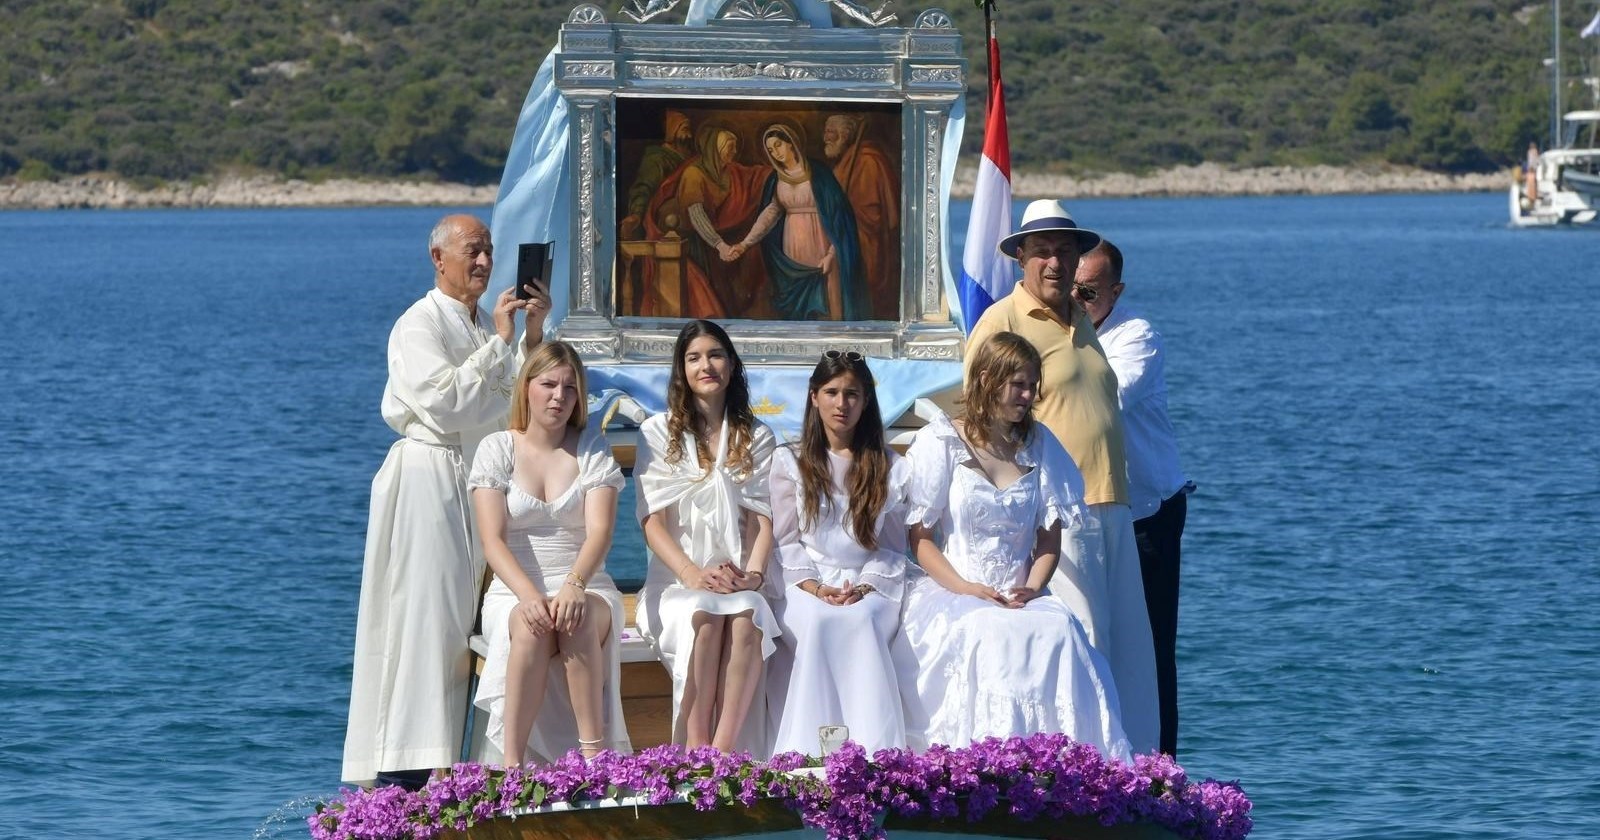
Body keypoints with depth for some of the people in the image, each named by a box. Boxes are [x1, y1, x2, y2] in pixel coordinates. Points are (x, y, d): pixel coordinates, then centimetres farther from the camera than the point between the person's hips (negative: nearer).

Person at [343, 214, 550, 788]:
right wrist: (498, 343, -14)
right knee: (422, 614, -12)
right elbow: (445, 402, -19)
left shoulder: (484, 326, 17)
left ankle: (438, 762, 5)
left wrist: (533, 337, 4)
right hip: (428, 477, -8)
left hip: (476, 482, 8)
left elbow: (520, 403, 15)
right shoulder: (419, 326, -7)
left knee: (458, 620, 4)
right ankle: (401, 773, -15)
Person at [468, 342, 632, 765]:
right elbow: (493, 540, -5)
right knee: (531, 626, -36)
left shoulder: (592, 449, 8)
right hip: (515, 590, -1)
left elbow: (600, 531, -6)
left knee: (579, 620, -36)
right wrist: (529, 595, -25)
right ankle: (511, 764, -40)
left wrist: (575, 586, -28)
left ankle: (594, 755, -39)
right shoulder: (497, 450, 5)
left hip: (587, 587, 1)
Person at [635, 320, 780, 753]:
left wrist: (754, 573, -13)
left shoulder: (756, 438, 17)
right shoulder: (659, 433, 10)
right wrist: (693, 574, -17)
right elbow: (653, 520, 0)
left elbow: (762, 517, 8)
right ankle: (695, 754, -38)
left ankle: (724, 750, -40)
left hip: (737, 580, 1)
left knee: (747, 618, -35)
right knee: (705, 616, -36)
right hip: (677, 580, -1)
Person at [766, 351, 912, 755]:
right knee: (821, 621, -36)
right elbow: (786, 541, 7)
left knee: (859, 621, -36)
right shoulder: (789, 462, 14)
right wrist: (814, 588, -11)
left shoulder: (891, 468, 14)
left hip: (871, 589, 0)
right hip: (807, 587, 0)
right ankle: (812, 755, -42)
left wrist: (865, 588, -10)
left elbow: (892, 548, 10)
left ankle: (876, 756, -43)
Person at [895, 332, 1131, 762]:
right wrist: (966, 589, -15)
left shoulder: (1039, 446, 15)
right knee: (987, 634, -36)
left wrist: (1033, 588, -6)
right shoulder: (940, 443, 3)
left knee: (1060, 630, -30)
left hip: (1019, 598, 3)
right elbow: (919, 537, 0)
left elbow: (1050, 536, 14)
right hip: (950, 596, -3)